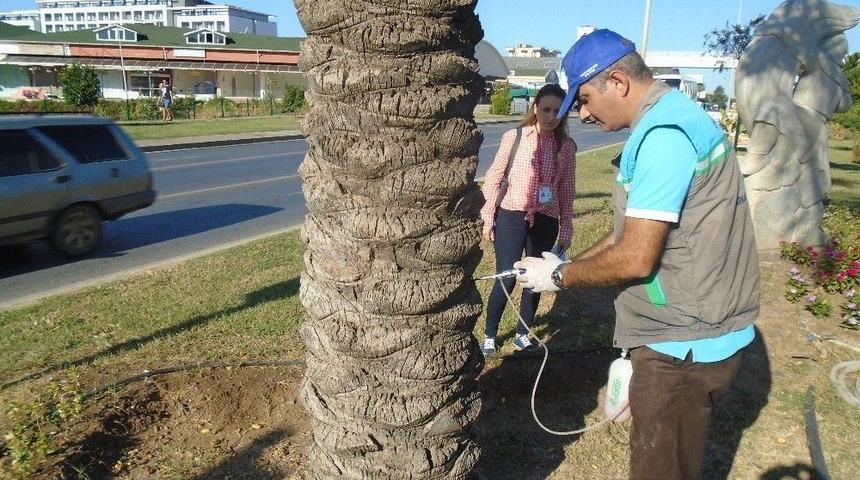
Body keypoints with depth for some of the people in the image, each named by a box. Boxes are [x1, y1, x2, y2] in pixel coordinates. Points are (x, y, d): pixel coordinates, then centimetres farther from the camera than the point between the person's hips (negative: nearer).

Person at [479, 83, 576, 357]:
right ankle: (489, 336, 15)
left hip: (546, 221, 3)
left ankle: (522, 334, 29)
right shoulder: (514, 137, -5)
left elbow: (566, 191, 8)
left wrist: (566, 229, 8)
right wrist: (488, 218, -3)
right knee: (506, 279, -4)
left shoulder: (566, 147, 3)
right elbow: (494, 177, -1)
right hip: (511, 217, -3)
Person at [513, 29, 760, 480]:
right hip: (689, 329, 10)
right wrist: (567, 263, 8)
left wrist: (560, 276, -9)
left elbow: (635, 258, -24)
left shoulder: (663, 135, -23)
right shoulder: (671, 119, 10)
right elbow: (634, 232, 14)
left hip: (684, 342, -10)